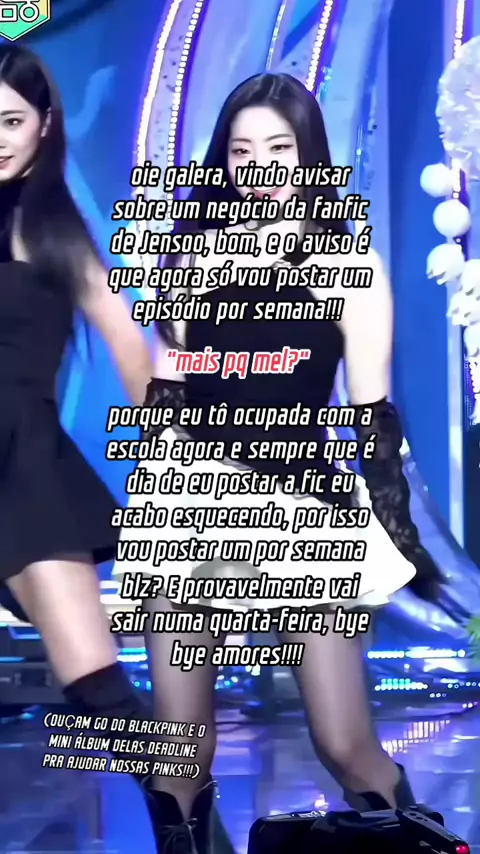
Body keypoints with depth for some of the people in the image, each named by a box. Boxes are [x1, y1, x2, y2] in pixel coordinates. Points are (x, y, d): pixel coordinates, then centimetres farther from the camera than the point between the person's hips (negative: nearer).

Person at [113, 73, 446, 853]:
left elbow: (373, 415, 2)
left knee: (347, 747, -5)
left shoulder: (352, 268, 3)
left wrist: (400, 534, 1)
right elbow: (166, 392, 12)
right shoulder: (195, 256, 9)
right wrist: (146, 504, 13)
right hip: (190, 505, 2)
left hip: (303, 512, -2)